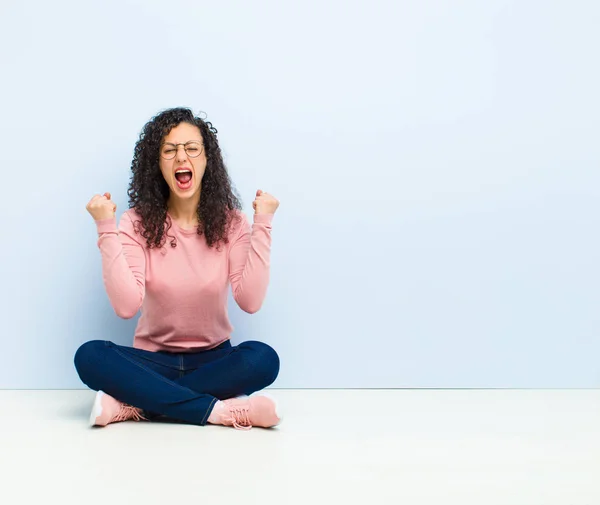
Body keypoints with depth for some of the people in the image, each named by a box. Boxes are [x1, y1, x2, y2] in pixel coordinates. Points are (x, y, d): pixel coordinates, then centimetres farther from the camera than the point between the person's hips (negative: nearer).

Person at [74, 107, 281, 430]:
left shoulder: (230, 222, -4)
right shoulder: (138, 222, -6)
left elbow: (250, 301, -19)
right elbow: (126, 306, -20)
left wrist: (262, 225, -17)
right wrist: (106, 230, -21)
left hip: (213, 360, 1)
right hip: (153, 360, 0)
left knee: (263, 358, -31)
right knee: (90, 356, -29)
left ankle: (131, 405, -26)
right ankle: (219, 410, -30)